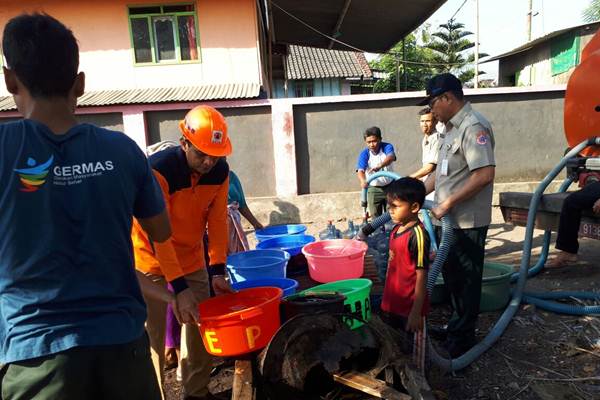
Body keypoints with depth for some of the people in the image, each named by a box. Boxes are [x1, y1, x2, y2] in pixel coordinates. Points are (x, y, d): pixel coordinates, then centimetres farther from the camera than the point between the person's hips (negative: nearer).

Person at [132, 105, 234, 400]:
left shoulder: (220, 171, -11)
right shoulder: (159, 169, -27)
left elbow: (217, 220, -7)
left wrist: (217, 270, -13)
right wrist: (179, 286, -30)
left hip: (191, 257, 5)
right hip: (151, 257, -5)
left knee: (199, 325, 10)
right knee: (152, 333, -2)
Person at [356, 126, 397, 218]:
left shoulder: (387, 147, -14)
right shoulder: (364, 154, -14)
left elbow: (391, 157, -37)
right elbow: (360, 170, -27)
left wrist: (380, 165, -58)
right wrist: (363, 181, -51)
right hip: (373, 189, 0)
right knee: (376, 216, 5)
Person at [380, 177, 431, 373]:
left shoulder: (417, 235, -21)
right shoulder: (396, 230, 4)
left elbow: (422, 276, -20)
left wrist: (416, 313, -18)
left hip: (410, 308, -8)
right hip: (393, 305, 8)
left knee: (414, 353, 12)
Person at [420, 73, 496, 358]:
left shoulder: (474, 127, -17)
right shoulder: (453, 128, 14)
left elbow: (485, 174, -26)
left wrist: (448, 203, -22)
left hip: (466, 222, -9)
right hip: (449, 220, 9)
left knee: (464, 283, 5)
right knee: (452, 278, 20)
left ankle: (459, 344, 20)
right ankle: (458, 327, 38)